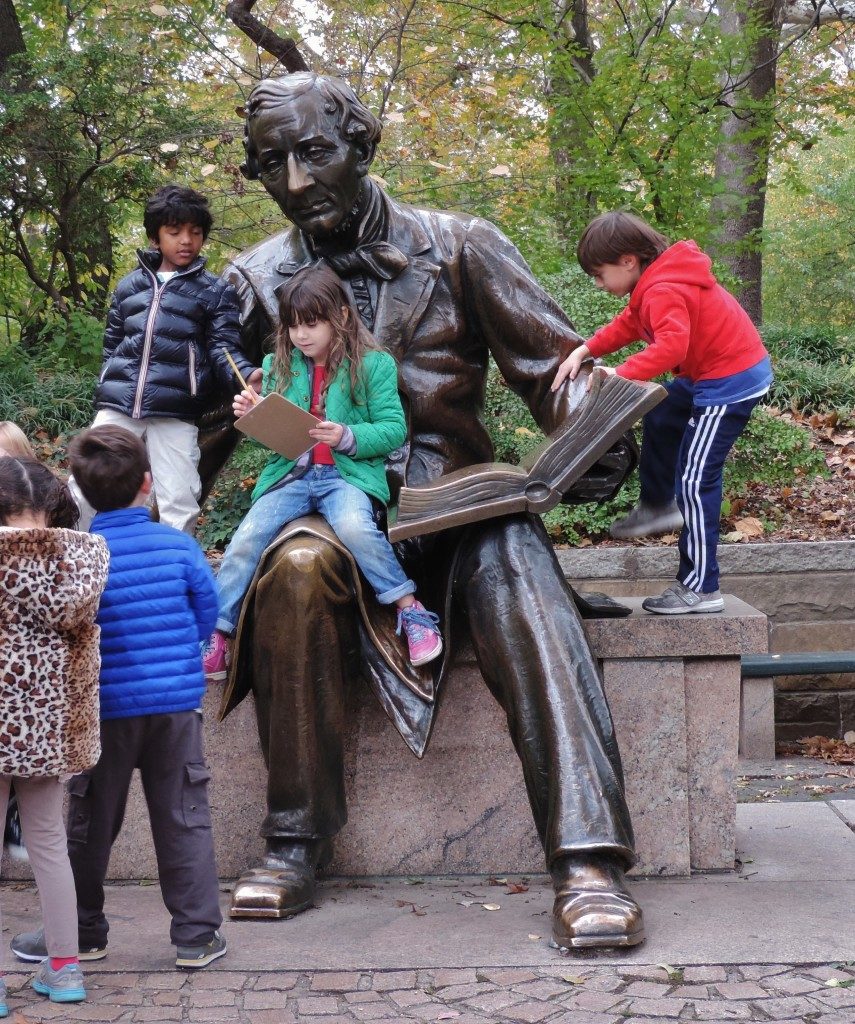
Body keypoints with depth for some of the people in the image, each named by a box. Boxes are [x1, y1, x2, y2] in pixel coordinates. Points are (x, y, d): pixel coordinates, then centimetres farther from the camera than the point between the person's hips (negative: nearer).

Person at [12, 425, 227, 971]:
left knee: (91, 824, 13)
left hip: (107, 706, -1)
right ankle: (198, 936, 11)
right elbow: (208, 616, 2)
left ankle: (83, 933, 25)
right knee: (184, 819, 9)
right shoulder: (179, 545, -6)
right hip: (178, 701, 1)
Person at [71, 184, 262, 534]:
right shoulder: (129, 285, 18)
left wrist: (246, 375, -20)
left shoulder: (215, 292, 10)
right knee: (84, 490, 1)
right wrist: (106, 392, 16)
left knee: (179, 505, -4)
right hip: (117, 408, 3)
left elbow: (223, 348, 1)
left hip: (174, 414, -3)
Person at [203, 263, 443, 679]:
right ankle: (216, 638, -9)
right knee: (246, 539, -19)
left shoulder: (372, 364, 0)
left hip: (348, 472, -4)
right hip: (290, 473, 4)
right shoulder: (279, 366, 13)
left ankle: (412, 612, -20)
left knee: (354, 527, -35)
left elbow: (394, 429, -4)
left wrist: (348, 437, -21)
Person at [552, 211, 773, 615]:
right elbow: (628, 324, 12)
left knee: (695, 479, -9)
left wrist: (623, 375, -41)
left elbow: (671, 345, -40)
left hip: (731, 382, -11)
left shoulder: (664, 292, -26)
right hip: (711, 374, 11)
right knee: (660, 417, 29)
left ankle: (701, 588, -6)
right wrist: (584, 351, 0)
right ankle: (656, 506, 41)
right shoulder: (658, 280, 6)